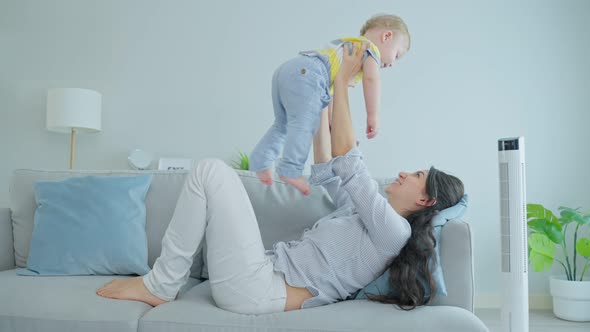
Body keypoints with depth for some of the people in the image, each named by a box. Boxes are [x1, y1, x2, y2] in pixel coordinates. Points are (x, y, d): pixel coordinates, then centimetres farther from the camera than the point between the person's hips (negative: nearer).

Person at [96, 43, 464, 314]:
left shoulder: (393, 230, -11)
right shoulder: (371, 218, 17)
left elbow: (347, 159, -15)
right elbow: (327, 171, 22)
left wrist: (342, 82, -7)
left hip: (252, 288, -9)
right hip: (265, 273, 9)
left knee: (211, 170, -14)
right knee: (221, 174, 16)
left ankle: (159, 286, -4)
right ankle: (171, 279, 14)